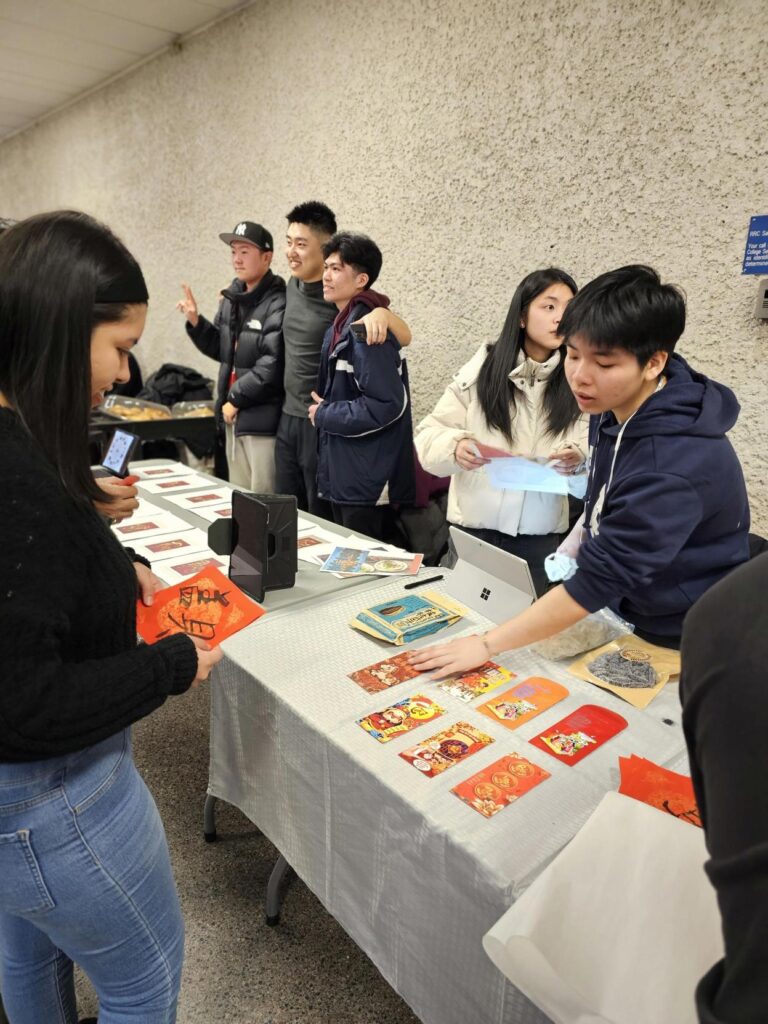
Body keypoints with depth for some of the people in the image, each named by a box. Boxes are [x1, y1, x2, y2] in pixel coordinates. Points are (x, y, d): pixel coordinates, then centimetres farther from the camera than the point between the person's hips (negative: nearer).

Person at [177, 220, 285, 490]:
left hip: (263, 420, -8)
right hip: (235, 416, 8)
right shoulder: (232, 298, 10)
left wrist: (235, 398, -13)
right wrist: (195, 322, 3)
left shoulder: (278, 305, -16)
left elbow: (272, 366, -22)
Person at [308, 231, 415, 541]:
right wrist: (325, 412, 4)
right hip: (343, 476, 9)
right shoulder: (340, 326, 11)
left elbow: (387, 404, -25)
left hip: (368, 481, -9)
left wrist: (324, 415, -15)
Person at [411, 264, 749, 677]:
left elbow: (598, 580, -31)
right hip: (618, 608, 6)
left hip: (675, 645, -6)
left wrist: (487, 644, -27)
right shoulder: (613, 406, -8)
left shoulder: (676, 464, -32)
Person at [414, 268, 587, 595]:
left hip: (542, 533, 1)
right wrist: (455, 447, -25)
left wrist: (578, 458, -25)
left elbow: (593, 447, -3)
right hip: (475, 524, 0)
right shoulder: (483, 366, -5)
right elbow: (429, 433, -5)